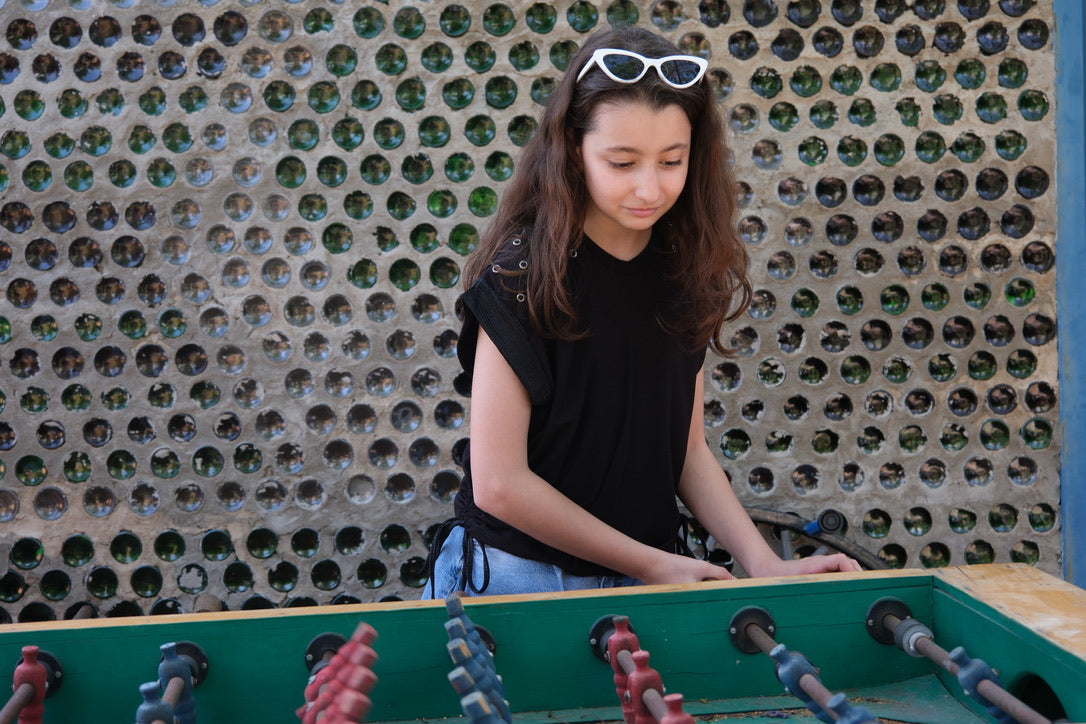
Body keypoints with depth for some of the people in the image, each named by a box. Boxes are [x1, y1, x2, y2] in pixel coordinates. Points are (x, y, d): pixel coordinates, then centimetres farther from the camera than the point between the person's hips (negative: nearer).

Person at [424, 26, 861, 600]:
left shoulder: (682, 271, -1)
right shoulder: (524, 273, -18)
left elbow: (689, 449, 5)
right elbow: (499, 484, -19)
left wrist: (764, 564, -8)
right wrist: (653, 564, -13)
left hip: (648, 575, 5)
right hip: (519, 574, -5)